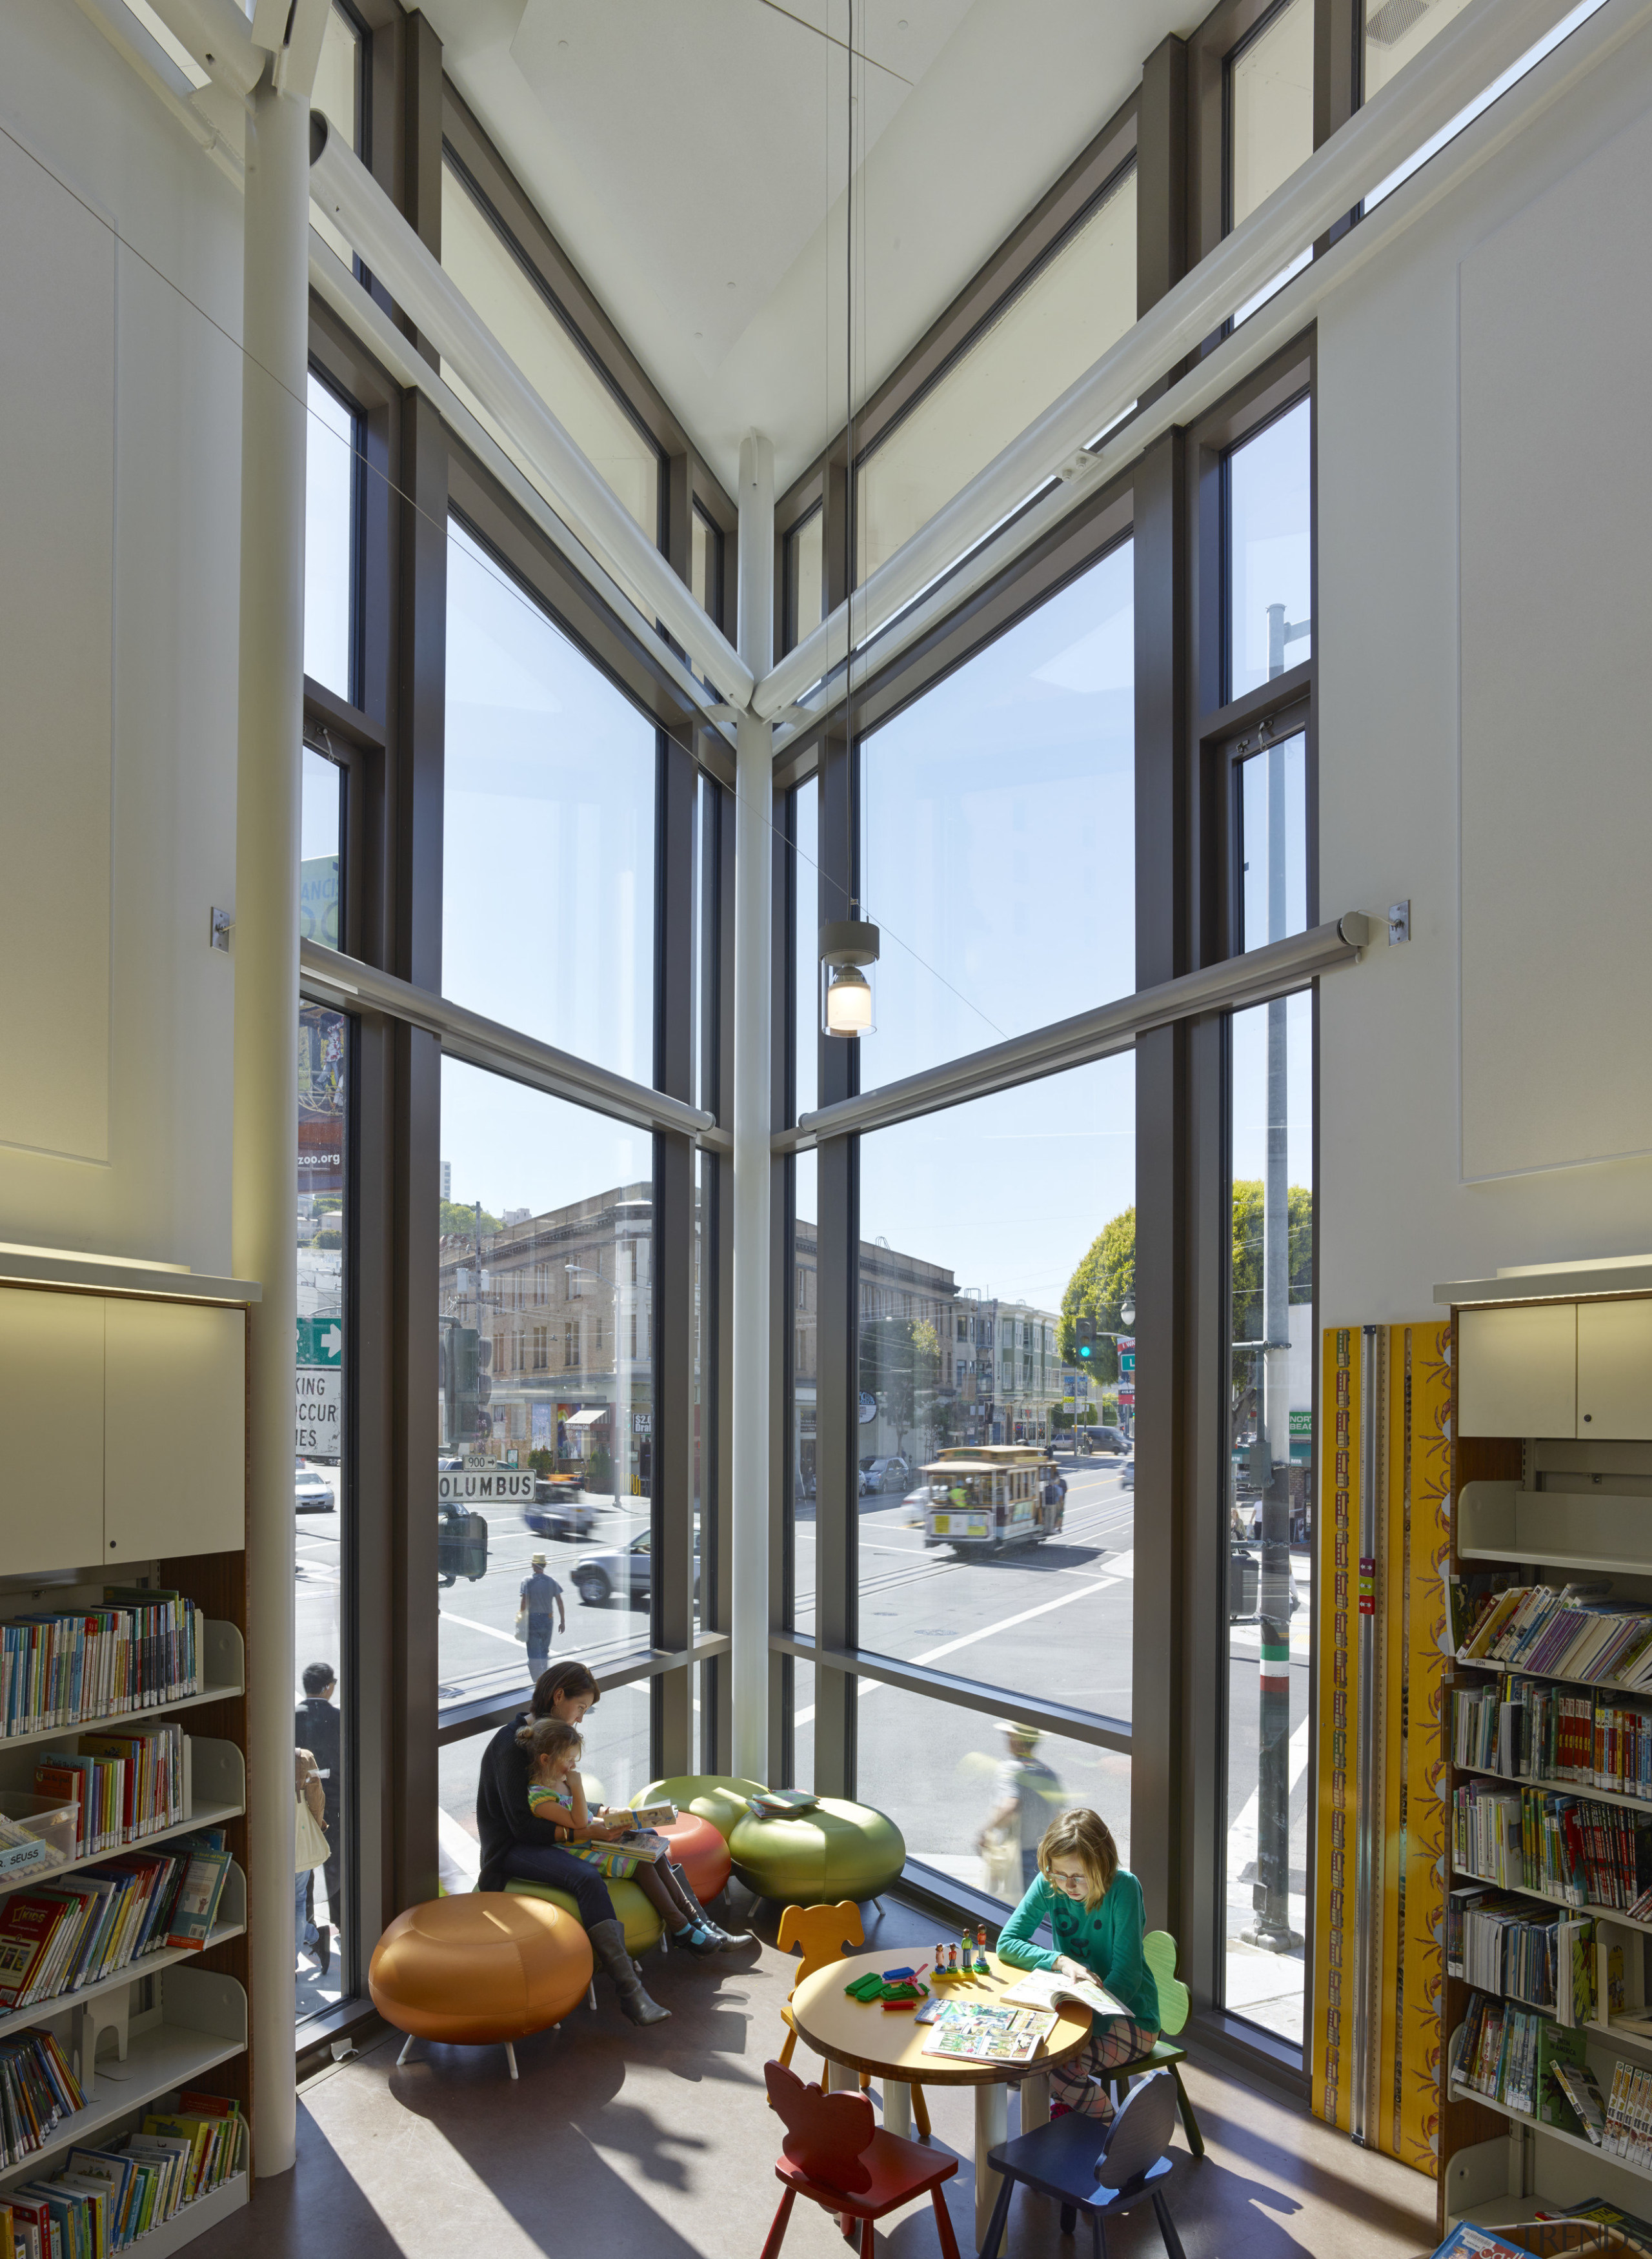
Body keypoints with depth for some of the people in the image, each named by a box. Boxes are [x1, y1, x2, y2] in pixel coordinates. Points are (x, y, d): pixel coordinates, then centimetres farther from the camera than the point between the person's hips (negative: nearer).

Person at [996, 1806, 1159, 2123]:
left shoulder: (1123, 1888, -21)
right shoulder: (1049, 1884, -9)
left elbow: (1126, 1977, -21)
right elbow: (1006, 1943, -8)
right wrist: (1060, 1961, -25)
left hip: (1131, 2018, -5)